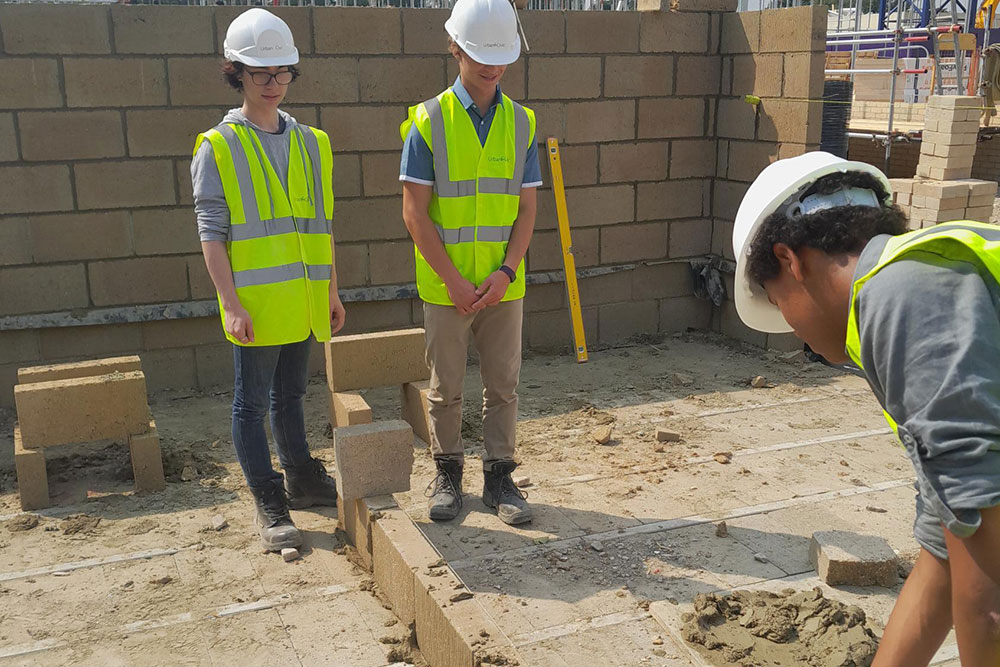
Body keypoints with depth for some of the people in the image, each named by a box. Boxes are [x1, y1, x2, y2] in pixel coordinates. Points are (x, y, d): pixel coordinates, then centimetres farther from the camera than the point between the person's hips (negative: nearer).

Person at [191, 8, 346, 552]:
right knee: (252, 404, 4)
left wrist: (331, 290, 13)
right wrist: (231, 304, -15)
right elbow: (211, 233, -8)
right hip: (255, 304, -5)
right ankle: (268, 503, 14)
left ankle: (302, 479, 33)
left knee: (290, 395, 19)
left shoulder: (310, 143, 10)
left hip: (303, 300, 5)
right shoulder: (218, 148, -5)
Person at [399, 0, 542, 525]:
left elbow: (526, 210, 3)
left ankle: (499, 477, 23)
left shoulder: (520, 122, 3)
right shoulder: (428, 122, -6)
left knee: (503, 386, 9)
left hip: (503, 284, 3)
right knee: (446, 390, 9)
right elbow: (414, 212, -9)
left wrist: (506, 271, -11)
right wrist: (453, 280, -13)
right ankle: (447, 476, 26)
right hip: (444, 286, -2)